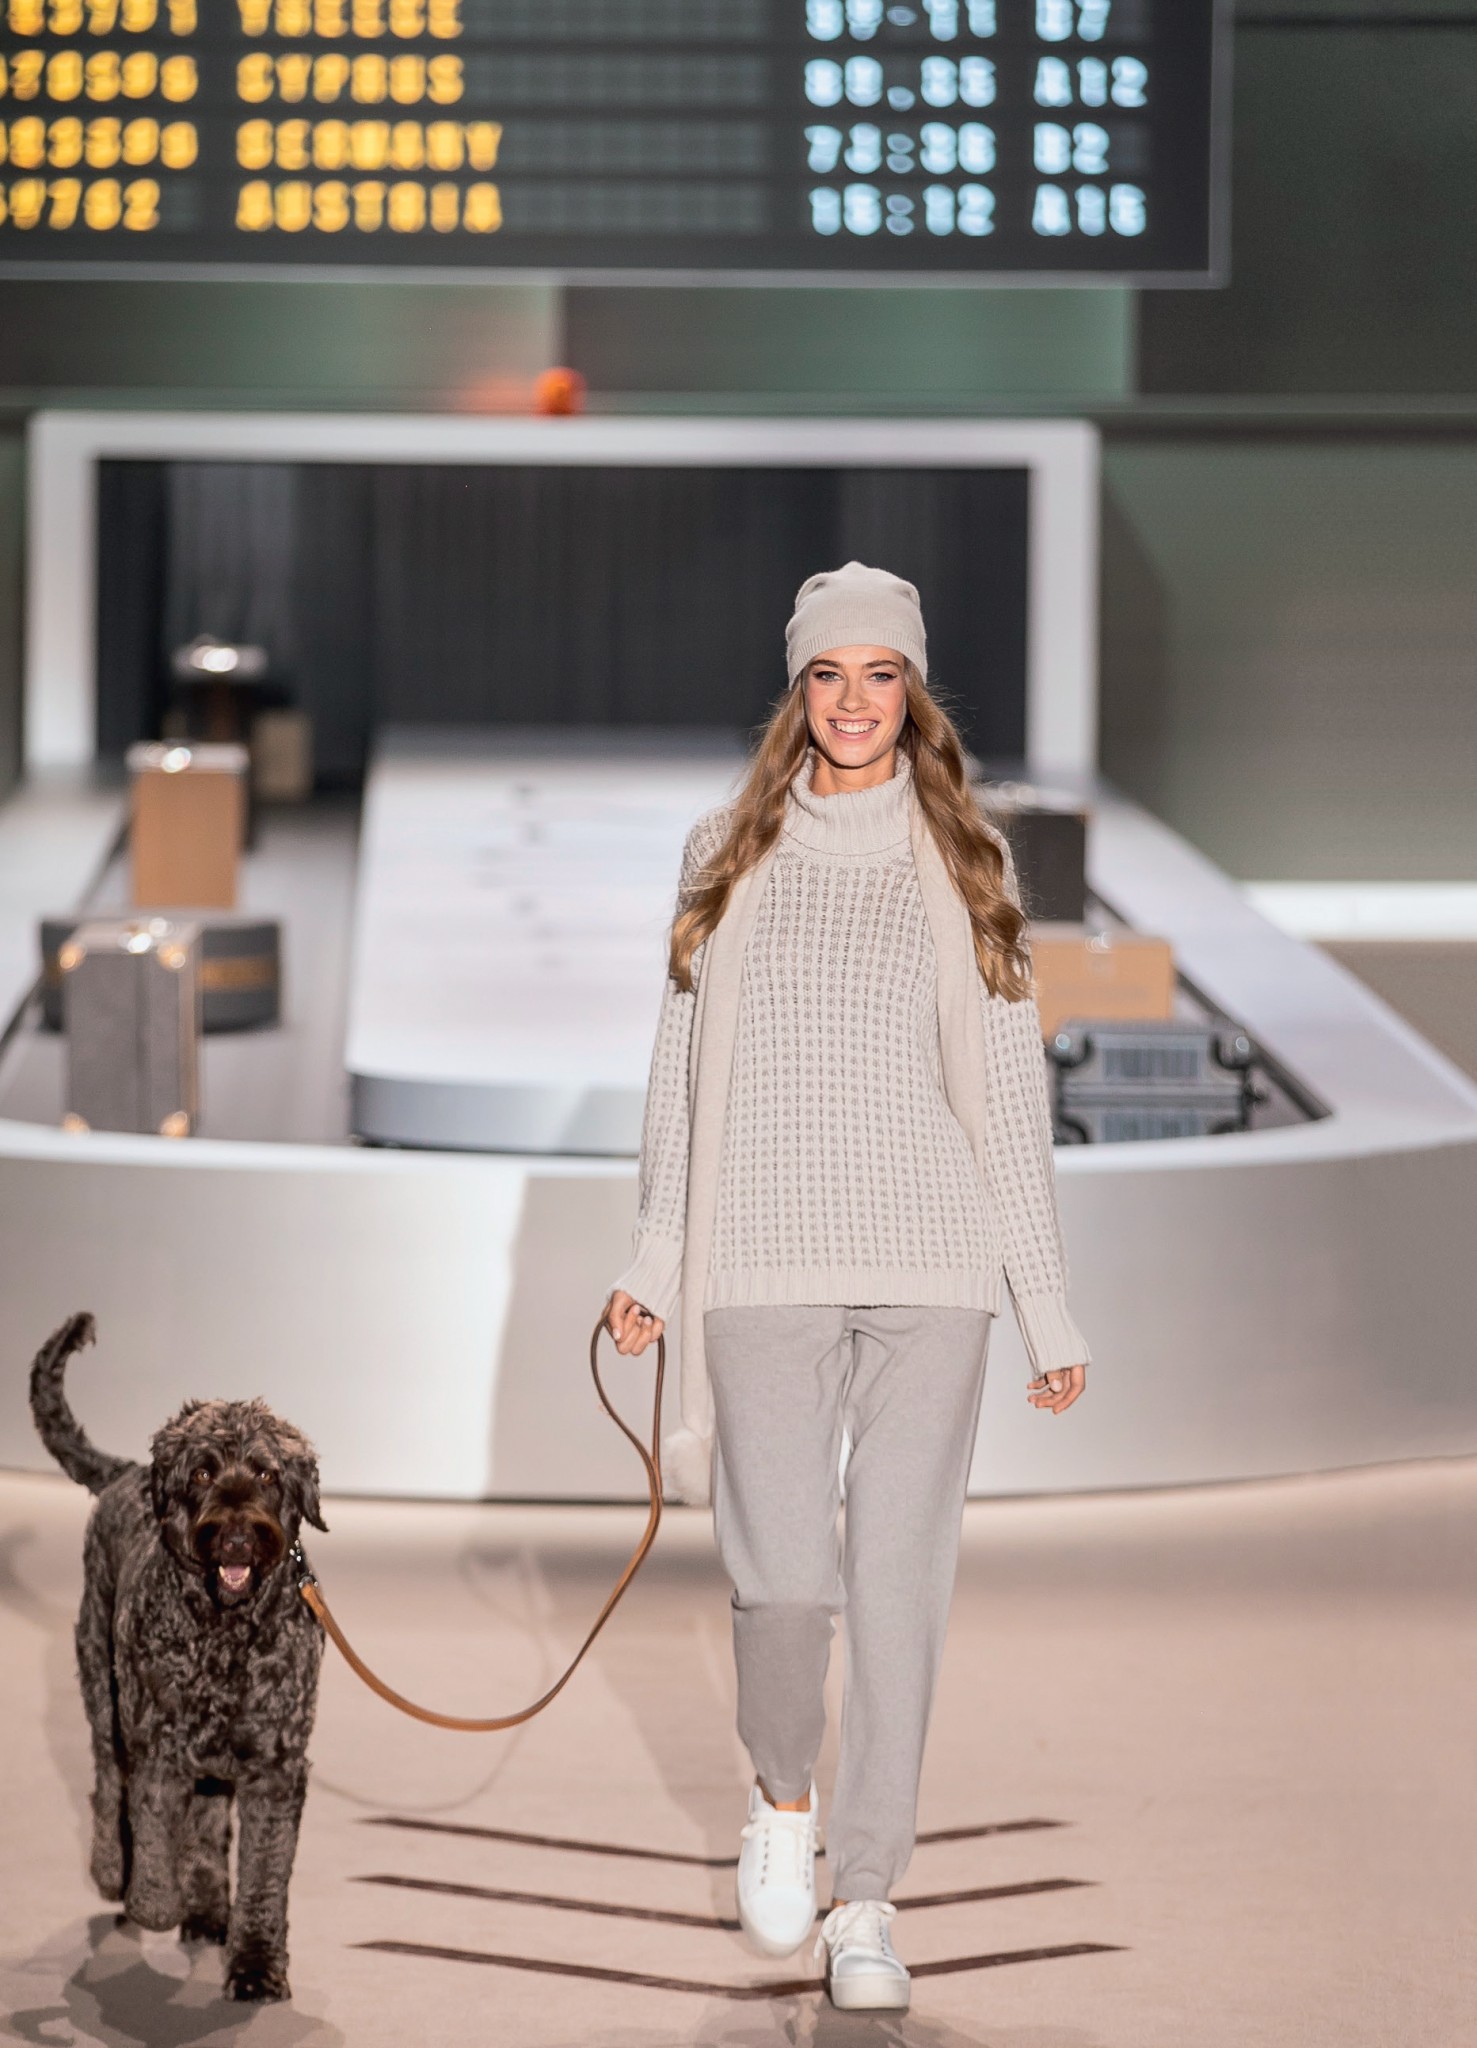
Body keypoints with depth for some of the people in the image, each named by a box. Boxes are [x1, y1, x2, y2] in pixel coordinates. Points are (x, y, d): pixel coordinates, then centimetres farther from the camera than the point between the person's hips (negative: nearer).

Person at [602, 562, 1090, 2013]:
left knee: (898, 1580, -3)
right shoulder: (728, 857, 10)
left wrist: (1047, 1304, 5)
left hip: (928, 1266, 0)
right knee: (782, 1578, -7)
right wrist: (656, 1258, 6)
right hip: (764, 1263, 0)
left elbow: (1011, 1091, 8)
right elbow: (682, 1071, 13)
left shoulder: (964, 865, 8)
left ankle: (865, 1900, 7)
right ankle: (783, 1800, 23)